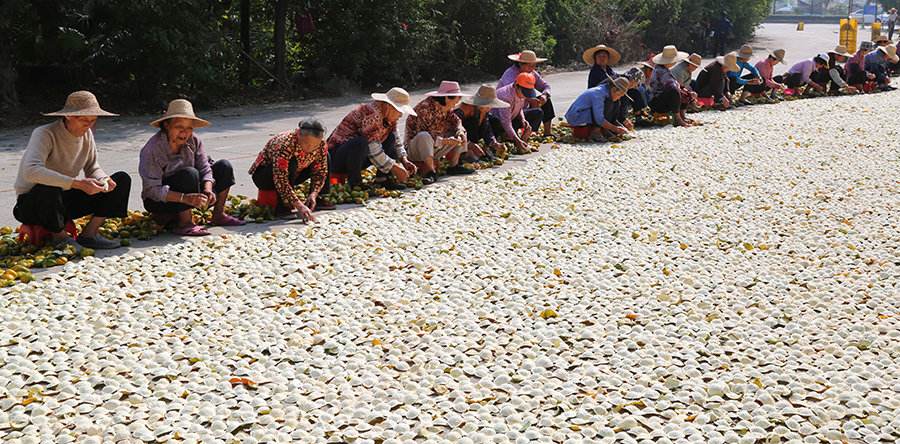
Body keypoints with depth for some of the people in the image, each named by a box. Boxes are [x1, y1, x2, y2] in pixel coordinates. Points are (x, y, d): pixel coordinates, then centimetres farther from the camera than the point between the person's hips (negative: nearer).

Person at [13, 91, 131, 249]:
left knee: (122, 180, -4)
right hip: (32, 204, -7)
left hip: (65, 201, 7)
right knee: (49, 190, -42)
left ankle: (89, 234, -9)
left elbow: (92, 168, 7)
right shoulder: (45, 134, -23)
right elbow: (31, 171, -40)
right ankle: (59, 236, -12)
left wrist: (103, 180, -19)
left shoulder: (86, 134, -2)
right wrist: (77, 184, -45)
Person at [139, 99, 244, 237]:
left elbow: (205, 169, -10)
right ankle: (185, 224, -25)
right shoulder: (152, 149, -26)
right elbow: (152, 190, -30)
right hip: (159, 201, -6)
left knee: (224, 167, -4)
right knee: (189, 173, -33)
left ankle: (218, 215, 4)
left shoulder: (194, 141, -10)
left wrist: (208, 190, -32)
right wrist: (185, 198, -42)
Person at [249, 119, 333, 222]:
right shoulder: (284, 144, -36)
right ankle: (283, 206, -25)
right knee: (291, 162, -36)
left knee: (326, 157, -5)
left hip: (291, 176, 6)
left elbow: (320, 172, -9)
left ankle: (317, 199, 0)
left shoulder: (321, 144, -17)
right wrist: (299, 206, -46)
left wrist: (313, 194, -26)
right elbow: (280, 180, -41)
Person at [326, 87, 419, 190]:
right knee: (361, 143, -38)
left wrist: (404, 160, -5)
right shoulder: (372, 113, -24)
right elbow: (373, 149, -28)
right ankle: (354, 184, -22)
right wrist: (394, 167, -23)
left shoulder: (388, 116, 4)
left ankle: (384, 179, -4)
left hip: (358, 158, 10)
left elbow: (396, 141, 12)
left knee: (391, 137, 4)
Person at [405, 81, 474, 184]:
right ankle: (430, 172, -33)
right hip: (415, 148, -8)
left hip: (435, 147, 8)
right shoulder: (425, 108, -24)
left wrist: (460, 132, -20)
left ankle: (454, 166, 0)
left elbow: (456, 121, 4)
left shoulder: (446, 108, 1)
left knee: (458, 133, 3)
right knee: (425, 136, -39)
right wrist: (444, 141, -32)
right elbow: (421, 135, -28)